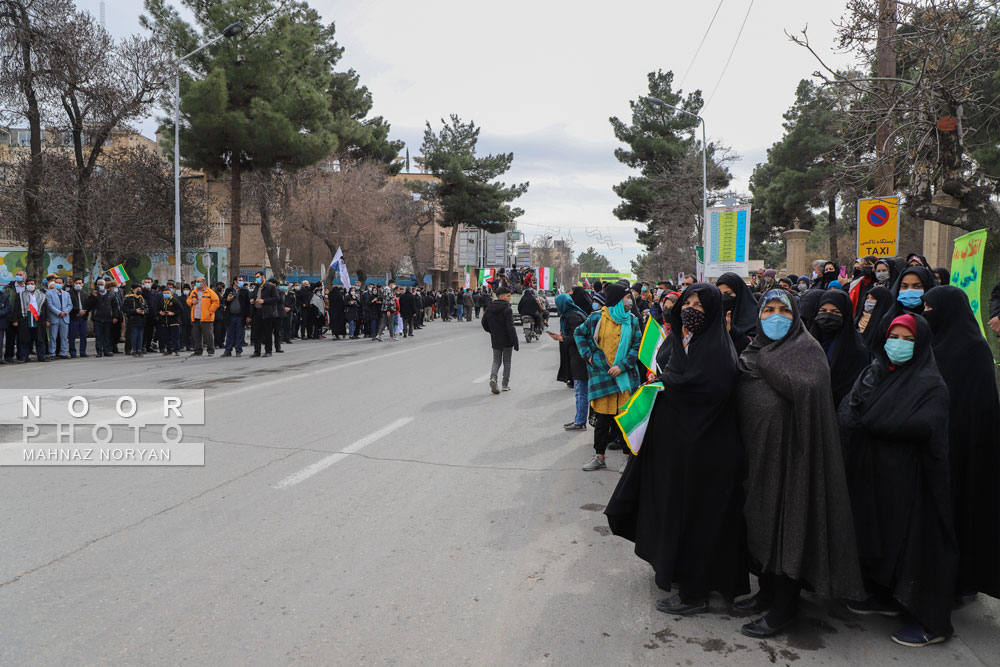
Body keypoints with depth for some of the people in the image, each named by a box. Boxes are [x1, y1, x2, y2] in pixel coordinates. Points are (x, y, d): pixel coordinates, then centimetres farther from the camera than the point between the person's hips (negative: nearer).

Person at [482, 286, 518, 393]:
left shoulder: (489, 308, 3)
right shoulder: (507, 309, -17)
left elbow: (484, 323, 11)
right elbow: (511, 328, -21)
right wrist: (515, 343, -18)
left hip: (495, 341, 4)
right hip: (507, 340, -4)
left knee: (496, 360, 14)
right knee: (507, 361, 10)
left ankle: (493, 377, -14)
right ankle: (505, 385, 16)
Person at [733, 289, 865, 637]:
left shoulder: (806, 348, -7)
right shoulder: (756, 350, 16)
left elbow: (807, 387, -26)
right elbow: (740, 396, 16)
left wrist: (764, 363, -19)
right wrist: (748, 364, 3)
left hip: (787, 449, -7)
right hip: (757, 448, 8)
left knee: (785, 519, -2)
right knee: (761, 520, 14)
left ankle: (784, 607, 9)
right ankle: (767, 592, 28)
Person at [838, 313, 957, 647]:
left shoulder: (931, 384, -8)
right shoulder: (873, 373, 10)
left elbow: (922, 426, -23)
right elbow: (846, 411, 3)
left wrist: (869, 421, -14)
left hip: (907, 478, -6)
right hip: (871, 473, 6)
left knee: (914, 541, 0)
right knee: (875, 534, 14)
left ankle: (932, 622, 12)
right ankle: (884, 595, 32)